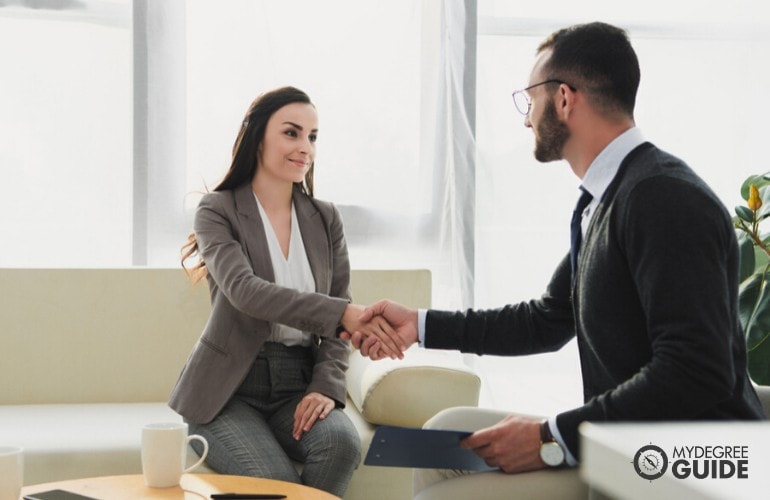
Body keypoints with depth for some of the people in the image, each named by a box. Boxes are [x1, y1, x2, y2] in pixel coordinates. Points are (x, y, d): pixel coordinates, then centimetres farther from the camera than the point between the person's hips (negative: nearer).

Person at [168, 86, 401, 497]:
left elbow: (337, 316, 8)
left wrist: (327, 386, -12)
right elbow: (244, 290, -23)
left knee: (342, 441, -29)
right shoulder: (217, 211, -4)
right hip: (230, 389, -3)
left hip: (298, 385, 4)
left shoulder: (325, 219, 9)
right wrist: (342, 313, -36)